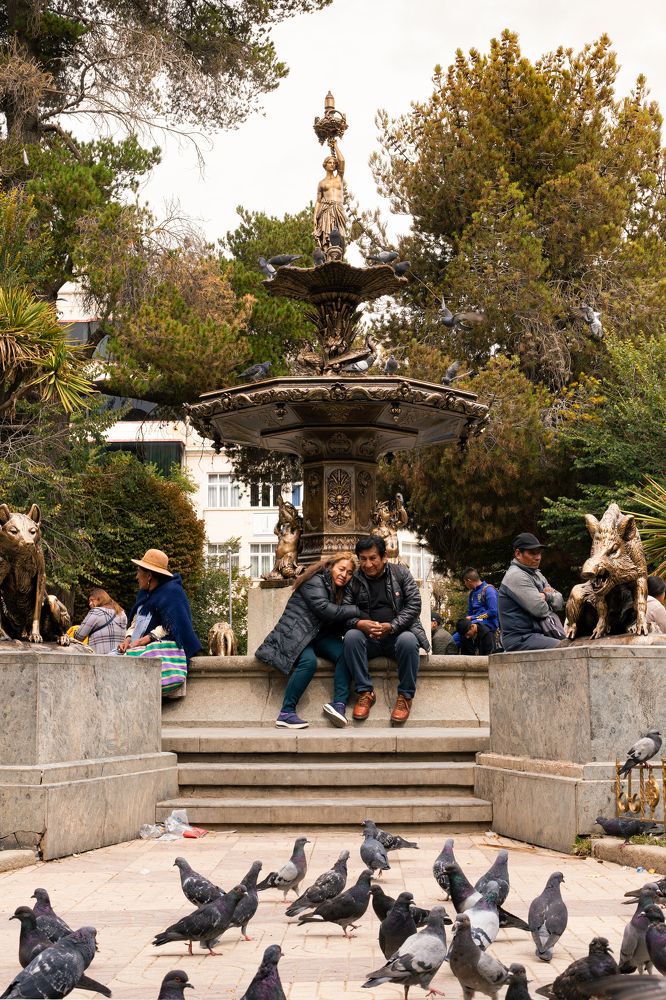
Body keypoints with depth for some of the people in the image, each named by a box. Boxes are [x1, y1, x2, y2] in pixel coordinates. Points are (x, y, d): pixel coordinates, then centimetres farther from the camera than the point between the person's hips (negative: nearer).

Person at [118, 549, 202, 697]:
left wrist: (141, 641, -18)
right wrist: (128, 640, 1)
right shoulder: (144, 593, 25)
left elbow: (169, 627, -14)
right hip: (137, 646, 9)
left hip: (162, 645, -9)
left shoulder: (171, 591, -4)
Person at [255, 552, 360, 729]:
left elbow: (339, 625, 13)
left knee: (344, 653, -23)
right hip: (294, 634, -7)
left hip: (319, 636, 7)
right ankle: (286, 713, -30)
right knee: (309, 661, -35)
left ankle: (339, 703, -29)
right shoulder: (315, 581, -8)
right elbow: (324, 609, -22)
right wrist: (357, 611, -17)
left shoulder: (340, 591, 17)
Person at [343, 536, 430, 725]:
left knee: (408, 640, -36)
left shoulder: (401, 573, 2)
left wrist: (391, 627, -19)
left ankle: (405, 696, -19)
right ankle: (365, 692, -19)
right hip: (368, 638, 2)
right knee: (351, 636, -30)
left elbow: (414, 605, -5)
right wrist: (358, 623, -24)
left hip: (398, 633, -2)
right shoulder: (355, 579, 5)